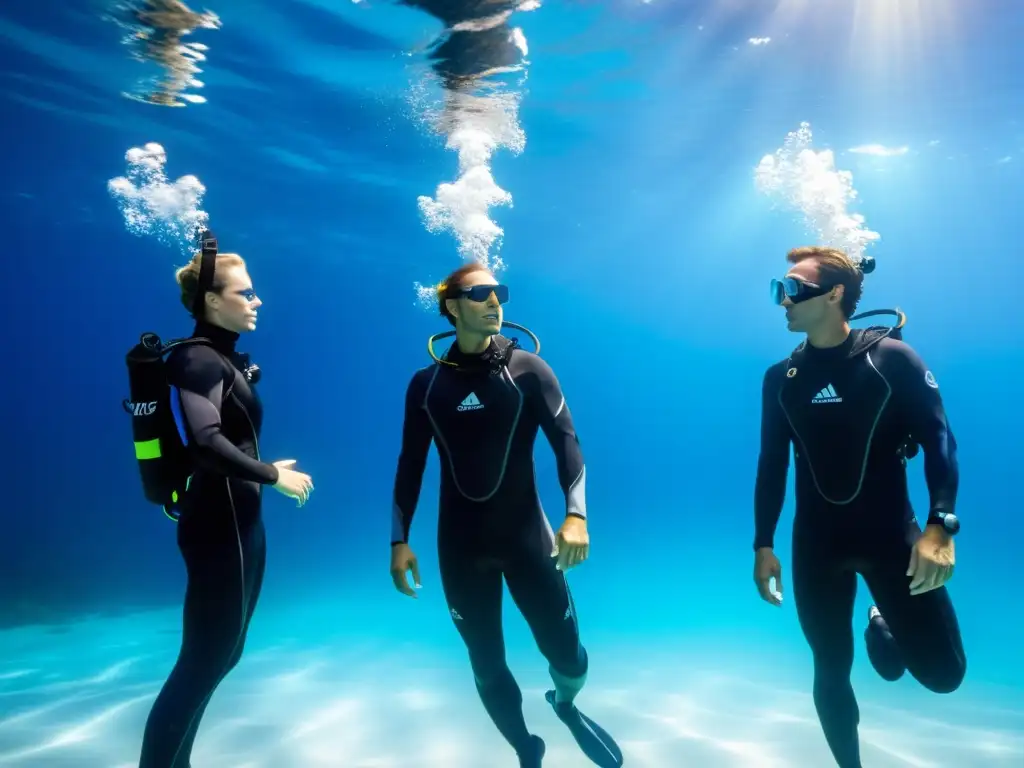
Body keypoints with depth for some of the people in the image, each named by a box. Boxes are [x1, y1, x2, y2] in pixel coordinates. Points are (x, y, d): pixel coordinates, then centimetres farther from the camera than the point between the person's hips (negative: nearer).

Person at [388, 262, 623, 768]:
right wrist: (399, 541, 0)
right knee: (487, 666, 9)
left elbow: (566, 442, -8)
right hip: (460, 543, 1)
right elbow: (410, 465, 4)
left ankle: (566, 707, 38)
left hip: (525, 534, -1)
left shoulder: (528, 370, -4)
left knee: (567, 654, 1)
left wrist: (576, 514, -22)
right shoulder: (426, 383, 0)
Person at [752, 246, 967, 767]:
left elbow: (939, 440, -10)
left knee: (942, 672, -2)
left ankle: (883, 628, 31)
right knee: (831, 670, 9)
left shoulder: (891, 357, -8)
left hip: (891, 531, -2)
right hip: (817, 541, 2)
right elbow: (772, 466, 4)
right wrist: (763, 545, 2)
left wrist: (941, 525, -23)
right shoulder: (780, 378, 1)